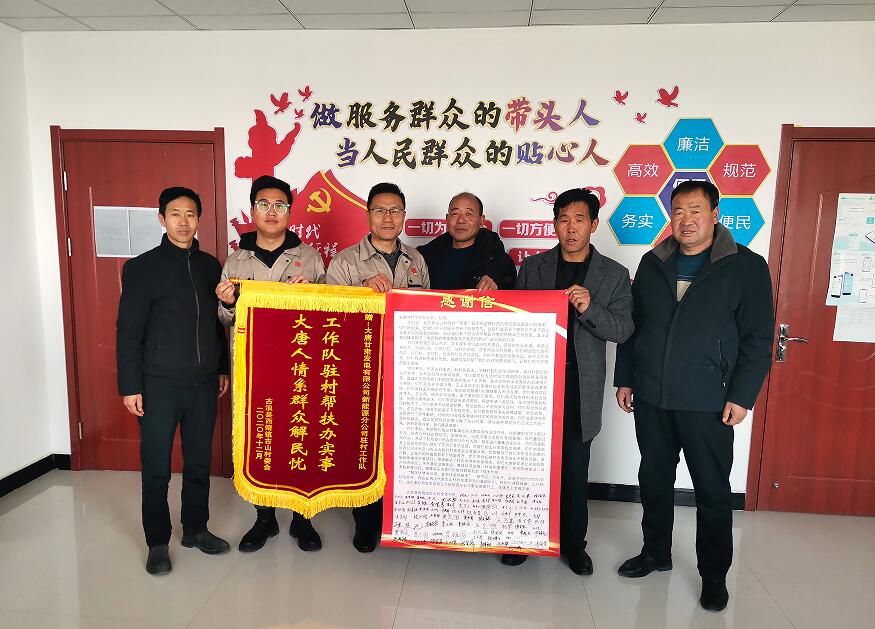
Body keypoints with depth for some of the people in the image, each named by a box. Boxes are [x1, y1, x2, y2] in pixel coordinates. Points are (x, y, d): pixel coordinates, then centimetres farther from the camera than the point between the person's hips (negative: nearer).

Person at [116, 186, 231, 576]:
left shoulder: (210, 266, 7)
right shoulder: (142, 268, -5)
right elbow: (128, 332, -5)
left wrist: (223, 368, 14)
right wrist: (130, 386, -8)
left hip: (204, 383, 4)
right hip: (160, 384, -3)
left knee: (199, 462, 13)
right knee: (157, 469, 5)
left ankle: (195, 529, 31)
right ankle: (157, 542, 23)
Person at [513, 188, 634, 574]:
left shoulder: (614, 275, 3)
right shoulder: (532, 268, 6)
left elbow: (623, 330, -3)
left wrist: (589, 308, -20)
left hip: (580, 386, 0)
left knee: (575, 469, 9)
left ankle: (573, 543, 26)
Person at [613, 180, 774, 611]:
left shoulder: (747, 267, -3)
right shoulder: (652, 263, 8)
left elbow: (758, 339, -4)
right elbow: (632, 325, 11)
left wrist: (742, 396, -10)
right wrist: (625, 378, 9)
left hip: (708, 403, -3)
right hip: (650, 398, 4)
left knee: (713, 492, 8)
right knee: (654, 481, 15)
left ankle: (714, 575, 26)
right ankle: (656, 553, 35)